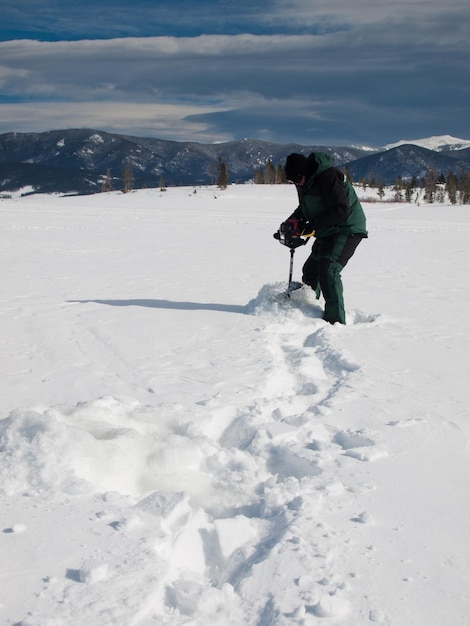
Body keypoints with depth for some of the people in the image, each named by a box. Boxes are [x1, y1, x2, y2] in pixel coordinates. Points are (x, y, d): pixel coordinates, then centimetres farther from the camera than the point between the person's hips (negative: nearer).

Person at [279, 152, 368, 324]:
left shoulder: (328, 176, -25)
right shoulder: (304, 181, 4)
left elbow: (341, 210, -27)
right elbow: (304, 207, 19)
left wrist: (313, 225, -24)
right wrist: (294, 221, -1)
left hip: (347, 230, -10)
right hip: (327, 232, 10)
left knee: (328, 270, -23)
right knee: (310, 269, 13)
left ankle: (336, 319, -20)